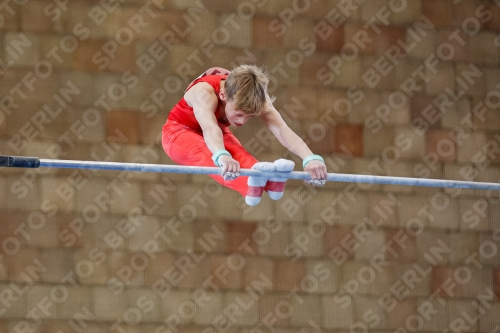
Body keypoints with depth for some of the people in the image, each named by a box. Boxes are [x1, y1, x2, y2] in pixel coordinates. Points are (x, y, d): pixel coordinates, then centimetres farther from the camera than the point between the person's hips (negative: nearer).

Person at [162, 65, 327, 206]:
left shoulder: (257, 96, -26)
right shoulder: (204, 93, -39)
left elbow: (281, 130, -40)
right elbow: (209, 129, -58)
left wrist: (310, 158, -57)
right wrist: (222, 156, -80)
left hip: (219, 132, 4)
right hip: (179, 131, -4)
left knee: (237, 153, -33)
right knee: (205, 154, -40)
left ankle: (268, 181, -63)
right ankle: (249, 185, -68)